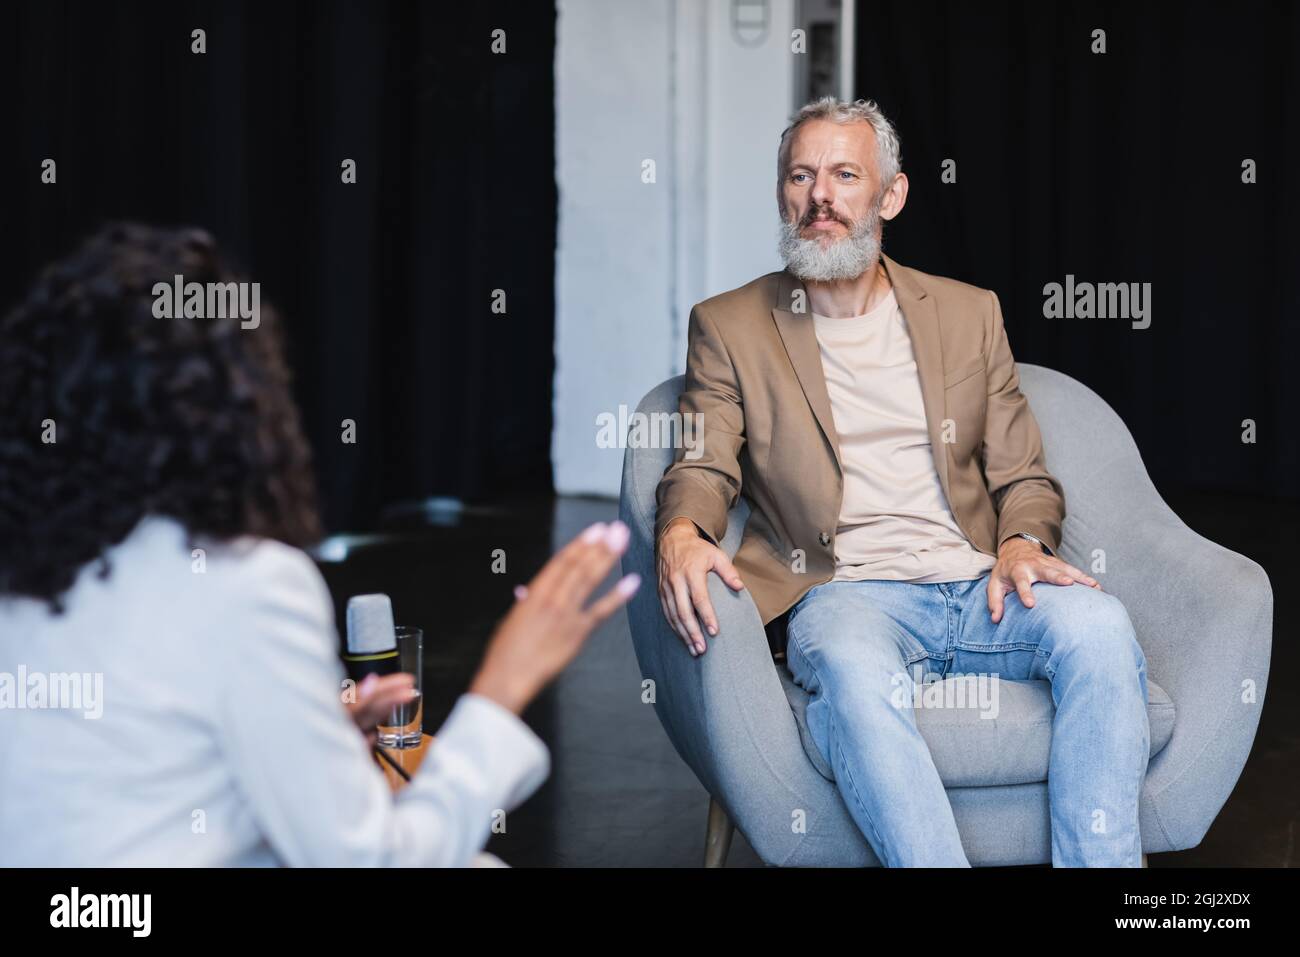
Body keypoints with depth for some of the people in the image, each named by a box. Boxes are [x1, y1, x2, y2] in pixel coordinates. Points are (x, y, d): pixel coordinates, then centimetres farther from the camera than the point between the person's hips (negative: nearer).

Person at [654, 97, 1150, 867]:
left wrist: (1023, 542, -6)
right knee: (854, 667, -39)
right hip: (846, 592, -2)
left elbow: (1023, 478, 18)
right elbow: (703, 467, 3)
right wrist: (680, 535, -22)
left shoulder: (970, 314, 18)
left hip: (977, 582, 3)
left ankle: (1101, 863, -28)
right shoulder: (731, 327, 13)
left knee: (1098, 624, -30)